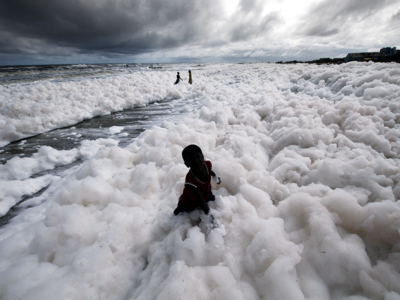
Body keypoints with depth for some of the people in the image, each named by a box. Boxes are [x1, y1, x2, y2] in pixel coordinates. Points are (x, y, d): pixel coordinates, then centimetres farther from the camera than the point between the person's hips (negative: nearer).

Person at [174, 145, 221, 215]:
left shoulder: (208, 164, -29)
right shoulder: (190, 181, -46)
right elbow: (201, 201, -37)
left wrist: (216, 178, 21)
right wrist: (209, 215, -33)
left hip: (206, 193, 5)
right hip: (190, 202, -4)